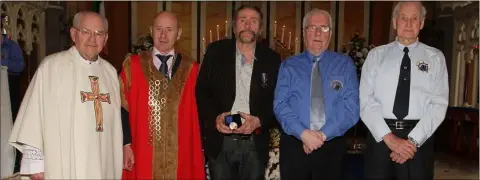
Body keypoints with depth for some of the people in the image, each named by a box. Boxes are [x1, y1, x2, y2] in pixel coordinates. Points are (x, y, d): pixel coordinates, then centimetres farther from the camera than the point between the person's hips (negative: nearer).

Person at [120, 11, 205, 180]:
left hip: (180, 156, 1)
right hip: (143, 154, 0)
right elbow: (122, 107, 1)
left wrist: (198, 150, 2)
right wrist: (126, 144, -6)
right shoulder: (132, 65, 2)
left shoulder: (191, 69, 3)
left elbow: (198, 113, 4)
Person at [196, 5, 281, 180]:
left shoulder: (272, 59, 3)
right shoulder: (216, 51, 3)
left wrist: (259, 121, -14)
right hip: (220, 142, 0)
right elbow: (202, 91, 2)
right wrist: (215, 118, -13)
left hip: (255, 144, 1)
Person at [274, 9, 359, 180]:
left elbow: (351, 106, -5)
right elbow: (280, 105, -5)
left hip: (331, 146, 0)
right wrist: (303, 133, -19)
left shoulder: (345, 64, 4)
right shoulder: (288, 66, 5)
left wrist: (324, 134, -16)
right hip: (293, 144, 0)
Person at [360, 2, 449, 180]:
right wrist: (388, 137, -13)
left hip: (420, 138, 0)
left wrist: (412, 140, -14)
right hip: (379, 136, 0)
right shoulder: (376, 55, 5)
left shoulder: (435, 57, 6)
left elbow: (439, 103, -3)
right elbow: (366, 101, -3)